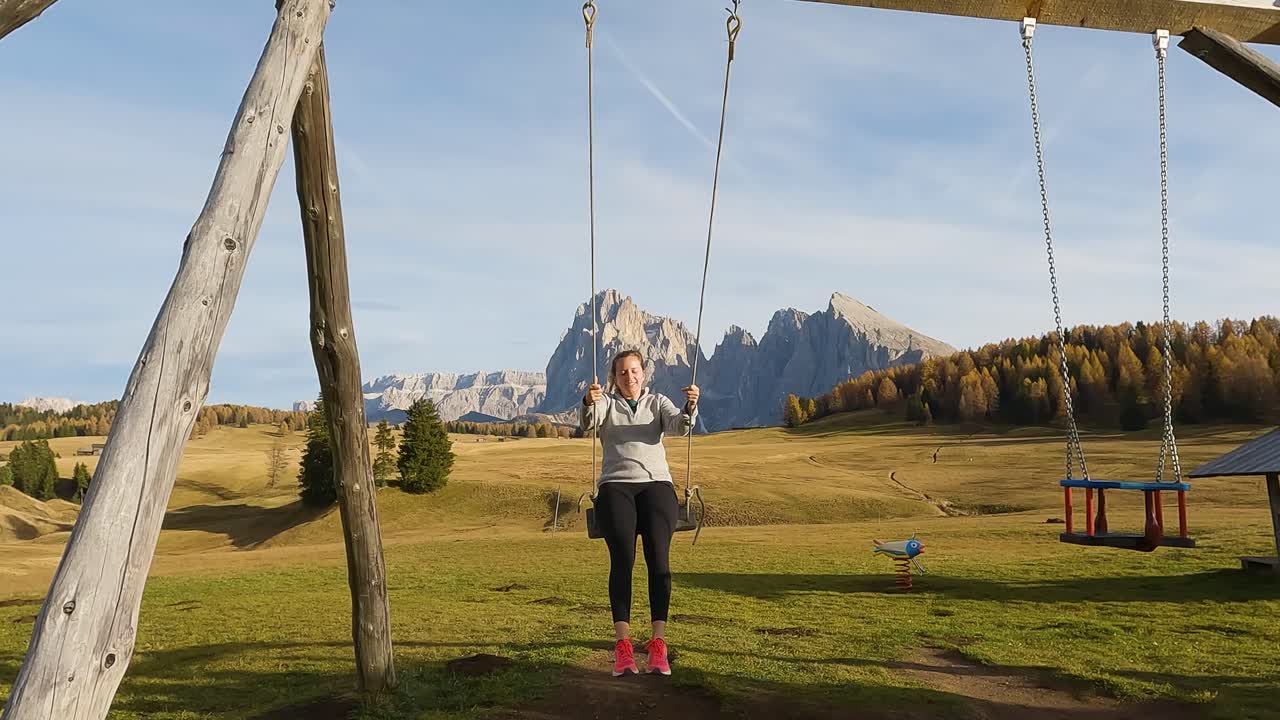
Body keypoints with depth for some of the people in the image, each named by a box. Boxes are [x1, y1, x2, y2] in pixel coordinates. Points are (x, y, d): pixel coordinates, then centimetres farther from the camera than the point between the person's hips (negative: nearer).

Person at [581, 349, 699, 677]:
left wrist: (690, 406, -24)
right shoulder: (606, 403, 17)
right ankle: (622, 645, -21)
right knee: (622, 559, -20)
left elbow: (679, 426, -1)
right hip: (616, 486, 0)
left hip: (656, 483, 1)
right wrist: (589, 403, -29)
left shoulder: (658, 402, 19)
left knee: (658, 557, -19)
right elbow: (589, 422, -6)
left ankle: (658, 644, -21)